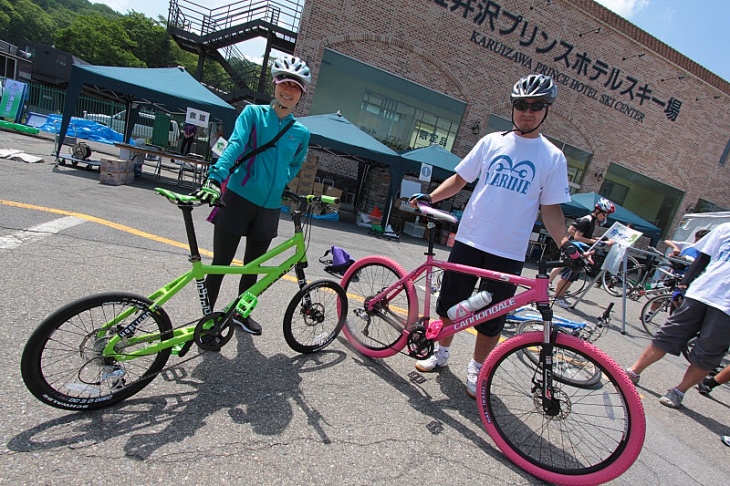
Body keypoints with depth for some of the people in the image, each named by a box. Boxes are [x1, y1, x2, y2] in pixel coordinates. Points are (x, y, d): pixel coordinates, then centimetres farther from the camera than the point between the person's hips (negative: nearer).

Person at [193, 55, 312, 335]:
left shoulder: (301, 132, 7)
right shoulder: (253, 113, -2)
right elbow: (235, 144, -18)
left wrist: (279, 183, 5)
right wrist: (216, 178, -33)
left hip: (269, 207, 4)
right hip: (237, 199, -3)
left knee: (252, 266, 16)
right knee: (221, 263, 4)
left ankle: (241, 313, 36)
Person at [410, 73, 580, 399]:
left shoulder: (553, 158, 2)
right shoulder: (492, 142, 5)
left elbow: (551, 208, 2)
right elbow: (460, 179, 9)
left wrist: (565, 243, -13)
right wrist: (430, 197, -6)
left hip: (509, 253, -1)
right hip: (469, 239, 2)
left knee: (492, 319, 7)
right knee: (450, 302, 10)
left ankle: (476, 369, 29)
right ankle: (441, 353, 33)